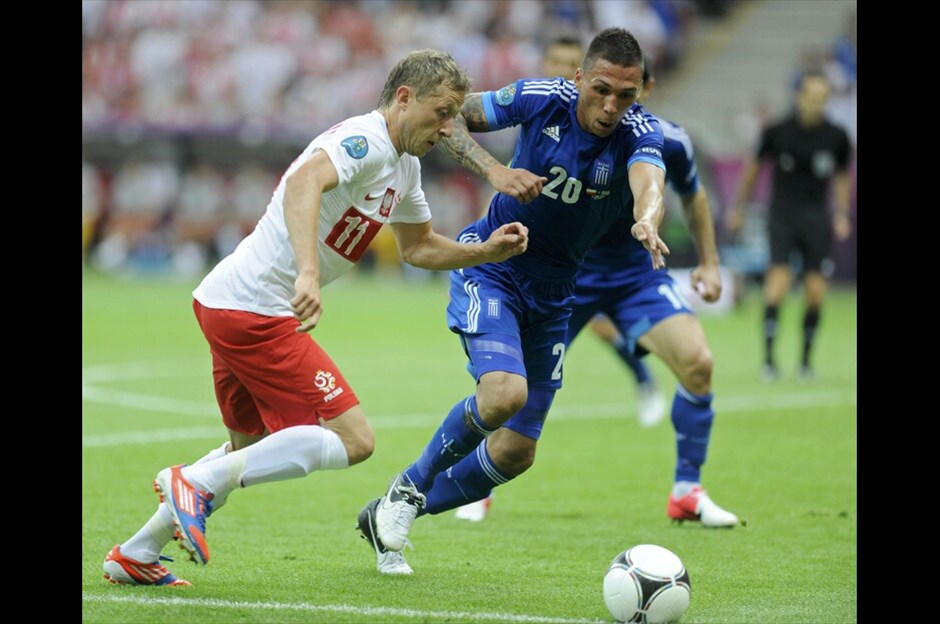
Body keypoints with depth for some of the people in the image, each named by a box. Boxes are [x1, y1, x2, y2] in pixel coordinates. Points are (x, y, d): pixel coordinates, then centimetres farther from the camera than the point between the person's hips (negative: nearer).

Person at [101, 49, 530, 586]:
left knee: (253, 446, 24)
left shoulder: (405, 167, 15)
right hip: (255, 311, -11)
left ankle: (137, 554, 28)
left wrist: (486, 251, 14)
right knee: (353, 439, -12)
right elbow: (305, 181, -36)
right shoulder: (365, 141, -17)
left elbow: (420, 247, 30)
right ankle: (197, 482, -15)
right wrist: (308, 273, -48)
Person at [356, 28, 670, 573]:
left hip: (553, 293, 4)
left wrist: (647, 222, -63)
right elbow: (450, 117, -8)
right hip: (490, 267, -3)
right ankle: (410, 486, -3)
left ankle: (393, 514, 26)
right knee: (504, 393, -29)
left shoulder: (640, 132, -18)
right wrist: (495, 171, -26)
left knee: (516, 452, 5)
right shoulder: (541, 98, -18)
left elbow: (649, 185, -39)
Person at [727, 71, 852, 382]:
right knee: (779, 279, -17)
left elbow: (842, 176, 16)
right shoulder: (777, 131, -4)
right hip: (782, 214, -2)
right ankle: (768, 358, -15)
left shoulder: (837, 136, -1)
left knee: (816, 291, -4)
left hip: (817, 217, 2)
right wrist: (739, 206, 15)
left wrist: (842, 214, 8)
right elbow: (755, 166, 11)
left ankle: (806, 360, 12)